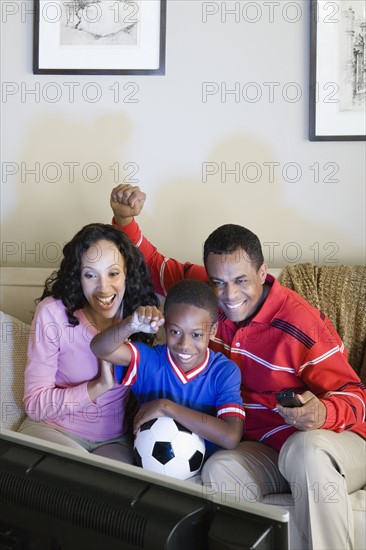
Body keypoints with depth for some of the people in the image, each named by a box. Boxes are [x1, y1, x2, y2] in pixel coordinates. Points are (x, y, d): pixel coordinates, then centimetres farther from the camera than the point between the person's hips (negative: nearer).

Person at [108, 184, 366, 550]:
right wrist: (125, 221, -5)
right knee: (219, 469, -31)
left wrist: (322, 413, -37)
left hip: (335, 443, -3)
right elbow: (154, 266, 11)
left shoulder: (302, 324, -19)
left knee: (307, 449, -40)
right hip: (263, 449, 4)